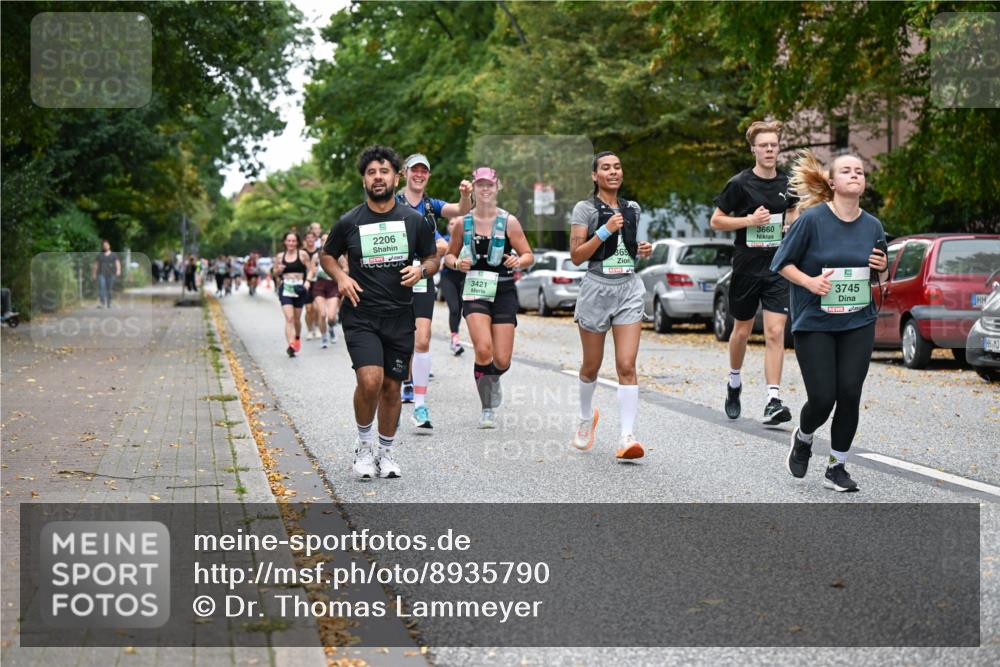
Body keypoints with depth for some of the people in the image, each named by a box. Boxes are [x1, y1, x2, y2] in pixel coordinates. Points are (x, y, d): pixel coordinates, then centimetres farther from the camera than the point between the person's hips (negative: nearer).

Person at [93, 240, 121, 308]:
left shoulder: (114, 255, 9)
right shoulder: (99, 255, 13)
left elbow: (117, 263, -1)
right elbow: (96, 264, 12)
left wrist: (118, 270, -19)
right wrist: (94, 274, 5)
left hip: (110, 274, 0)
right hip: (101, 274, 0)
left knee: (109, 289, 2)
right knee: (101, 287, -17)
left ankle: (109, 303, 14)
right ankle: (102, 303, -25)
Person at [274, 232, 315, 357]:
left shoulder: (303, 254, 1)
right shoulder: (280, 256, 8)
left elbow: (311, 270, 1)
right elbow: (275, 273, 18)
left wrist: (307, 281, -15)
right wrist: (278, 270, -5)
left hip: (299, 289, 0)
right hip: (285, 289, 0)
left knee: (297, 318, 11)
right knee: (289, 317, -14)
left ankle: (297, 337, 41)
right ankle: (290, 345, -22)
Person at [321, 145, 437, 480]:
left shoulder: (414, 220, 3)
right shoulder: (349, 222, -1)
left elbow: (432, 259, 14)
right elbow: (327, 255, 15)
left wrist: (421, 269, -9)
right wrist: (341, 277, -5)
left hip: (400, 317, 2)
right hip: (360, 316, -2)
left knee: (391, 387, 9)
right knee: (370, 380, -19)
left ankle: (385, 452, 26)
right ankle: (364, 446, 3)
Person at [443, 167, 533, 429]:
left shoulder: (509, 221, -1)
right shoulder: (463, 223, 3)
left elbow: (529, 256, 2)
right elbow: (449, 255, 14)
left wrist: (518, 261, -20)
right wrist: (457, 263, -8)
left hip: (503, 292, 0)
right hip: (475, 292, 0)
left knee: (502, 360, -2)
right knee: (483, 350, -20)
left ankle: (493, 380, 37)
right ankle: (487, 409, -3)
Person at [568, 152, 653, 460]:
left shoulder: (632, 209, 12)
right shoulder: (585, 209, -2)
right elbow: (576, 256, -8)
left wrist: (643, 250, 6)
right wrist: (605, 230, -17)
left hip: (629, 288, 2)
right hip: (597, 288, -2)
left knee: (627, 366, -10)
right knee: (592, 366, 11)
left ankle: (627, 437, -15)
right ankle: (586, 417, 38)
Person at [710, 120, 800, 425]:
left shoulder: (787, 183, 5)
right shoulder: (740, 184, -6)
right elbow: (716, 221, -3)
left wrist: (794, 222, 1)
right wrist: (749, 220, -16)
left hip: (778, 268, 2)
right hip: (747, 266, -2)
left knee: (775, 333, -10)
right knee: (742, 331, 13)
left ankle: (774, 402, -13)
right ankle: (734, 382, 39)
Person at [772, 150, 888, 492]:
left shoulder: (872, 225, 4)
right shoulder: (813, 218, -10)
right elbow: (782, 262, -4)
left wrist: (881, 268, -5)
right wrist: (809, 281, -20)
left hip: (858, 324, 4)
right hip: (814, 323, -3)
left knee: (849, 395, -3)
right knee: (822, 398, -7)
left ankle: (837, 467, 15)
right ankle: (803, 438, 29)